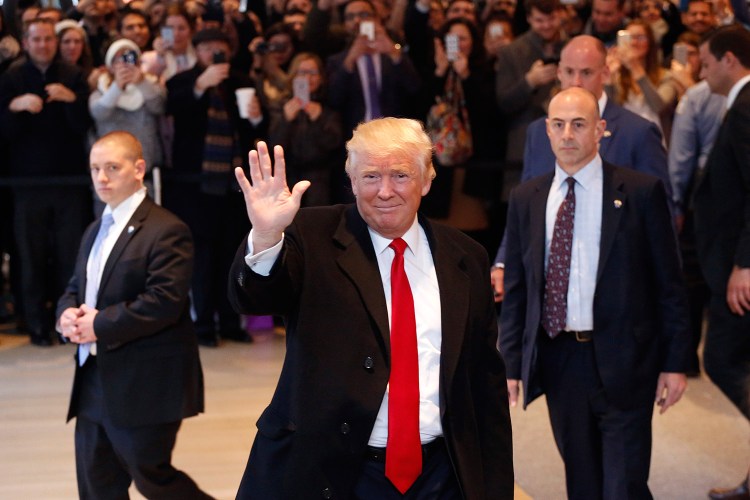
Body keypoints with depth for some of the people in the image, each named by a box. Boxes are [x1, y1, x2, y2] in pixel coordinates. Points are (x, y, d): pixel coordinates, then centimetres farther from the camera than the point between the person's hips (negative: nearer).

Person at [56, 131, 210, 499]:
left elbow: (165, 301, -22)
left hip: (145, 384, -8)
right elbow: (75, 287, 20)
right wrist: (67, 313, -3)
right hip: (95, 380, 9)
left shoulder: (166, 230, -13)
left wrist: (101, 324, -18)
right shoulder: (94, 232, 17)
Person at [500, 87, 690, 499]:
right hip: (557, 361, 3)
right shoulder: (525, 199, 6)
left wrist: (675, 362, -4)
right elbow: (515, 288, 9)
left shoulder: (641, 192, -4)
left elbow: (669, 283, -2)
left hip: (622, 362, -3)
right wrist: (511, 362, 6)